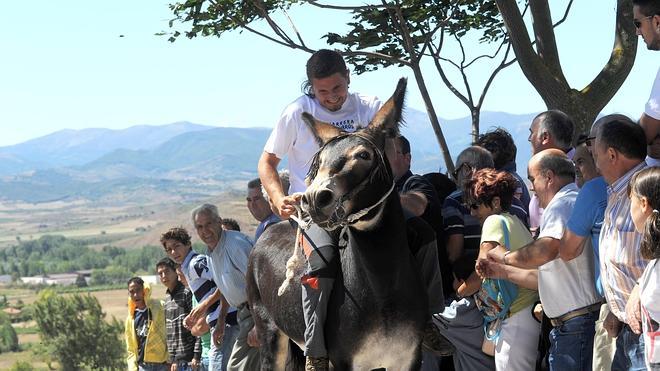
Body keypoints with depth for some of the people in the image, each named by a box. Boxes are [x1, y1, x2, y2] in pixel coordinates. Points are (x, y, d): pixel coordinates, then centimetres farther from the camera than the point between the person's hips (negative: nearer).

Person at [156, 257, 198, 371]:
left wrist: (196, 356, -16)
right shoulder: (167, 299, 15)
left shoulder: (187, 293, -7)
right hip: (177, 360, 7)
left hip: (190, 358, -7)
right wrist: (173, 360, 13)